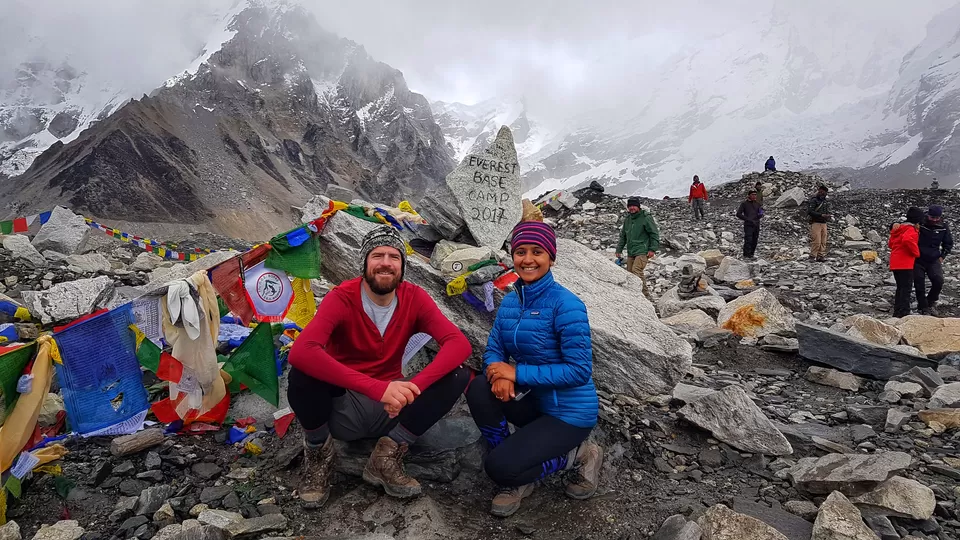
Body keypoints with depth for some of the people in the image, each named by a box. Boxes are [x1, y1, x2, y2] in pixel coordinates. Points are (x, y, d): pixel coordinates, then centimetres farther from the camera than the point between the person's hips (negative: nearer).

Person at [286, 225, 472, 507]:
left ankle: (387, 456, -9)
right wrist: (377, 387, -44)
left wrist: (413, 386, -38)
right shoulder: (341, 299, -17)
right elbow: (300, 352, -36)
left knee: (459, 374, -18)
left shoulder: (414, 298, -8)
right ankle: (318, 454, -3)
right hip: (343, 408, -3)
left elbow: (459, 344, -20)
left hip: (391, 407, 3)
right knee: (303, 372, -33)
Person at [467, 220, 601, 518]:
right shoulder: (510, 301, 0)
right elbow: (493, 349, 1)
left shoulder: (566, 304, -22)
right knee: (479, 389, -20)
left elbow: (580, 370, -24)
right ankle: (515, 476, 0)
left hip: (569, 412, -6)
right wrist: (500, 373, -23)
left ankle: (578, 456, 7)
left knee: (498, 467, -17)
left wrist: (517, 373, -24)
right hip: (533, 401, 6)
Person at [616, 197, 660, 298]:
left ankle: (645, 294, -19)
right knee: (629, 272, 5)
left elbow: (654, 234, -4)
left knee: (636, 271, -23)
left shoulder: (646, 218, -4)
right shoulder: (627, 219, 16)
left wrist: (653, 249, -11)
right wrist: (619, 250, 18)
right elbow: (623, 236, 24)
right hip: (630, 252, 7)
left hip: (642, 251, -7)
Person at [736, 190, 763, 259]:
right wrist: (748, 219, -13)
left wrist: (760, 214, -8)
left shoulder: (757, 204, 14)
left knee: (754, 241, 4)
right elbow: (738, 214, -6)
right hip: (748, 225, -5)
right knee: (748, 240, -13)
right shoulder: (744, 204, 0)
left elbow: (761, 214, 18)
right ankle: (746, 255, -9)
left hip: (756, 225, 5)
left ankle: (751, 254, 13)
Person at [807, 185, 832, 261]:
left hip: (824, 223, 7)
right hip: (816, 223, -7)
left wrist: (828, 216, 2)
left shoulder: (826, 201, 16)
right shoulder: (814, 200, -8)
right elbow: (809, 212, -17)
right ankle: (812, 256, -5)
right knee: (816, 241, -12)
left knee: (823, 241, 5)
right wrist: (821, 215, -20)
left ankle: (820, 256, 10)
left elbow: (827, 211, 25)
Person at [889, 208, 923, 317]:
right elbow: (907, 240, -32)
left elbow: (890, 243, 23)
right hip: (905, 264, -9)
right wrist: (916, 252, -18)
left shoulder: (899, 228, 17)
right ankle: (904, 313, -9)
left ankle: (897, 312, 19)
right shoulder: (911, 230, -10)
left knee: (900, 288, 16)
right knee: (906, 288, -7)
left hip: (895, 263, 9)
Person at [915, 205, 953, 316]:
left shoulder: (943, 227, 1)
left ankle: (931, 302, 10)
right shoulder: (919, 224, -9)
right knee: (919, 285, 0)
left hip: (934, 260, 2)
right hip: (918, 260, -2)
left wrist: (942, 256, 6)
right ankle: (924, 308, 14)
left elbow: (948, 243, 15)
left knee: (938, 281, -14)